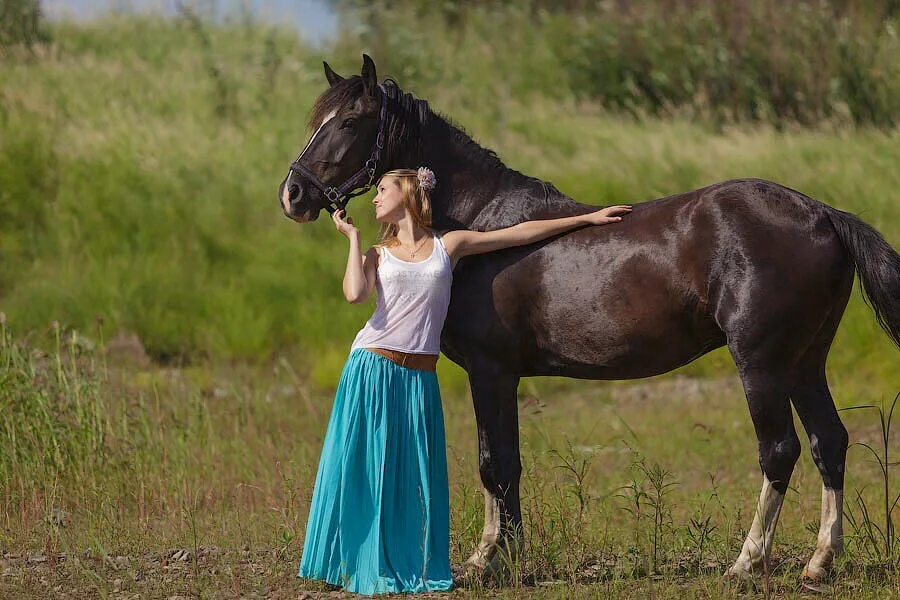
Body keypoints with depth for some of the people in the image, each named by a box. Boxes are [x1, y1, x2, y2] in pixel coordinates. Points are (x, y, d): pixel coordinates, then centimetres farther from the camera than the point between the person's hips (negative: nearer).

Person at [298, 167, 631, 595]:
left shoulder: (450, 246, 11)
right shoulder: (378, 254, 10)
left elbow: (520, 234, 13)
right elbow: (355, 293, -9)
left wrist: (587, 219, 14)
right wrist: (353, 237, 1)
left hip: (419, 379, 1)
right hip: (372, 369, -1)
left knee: (415, 476, 1)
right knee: (365, 469, -2)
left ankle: (415, 568, 10)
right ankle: (362, 567, 4)